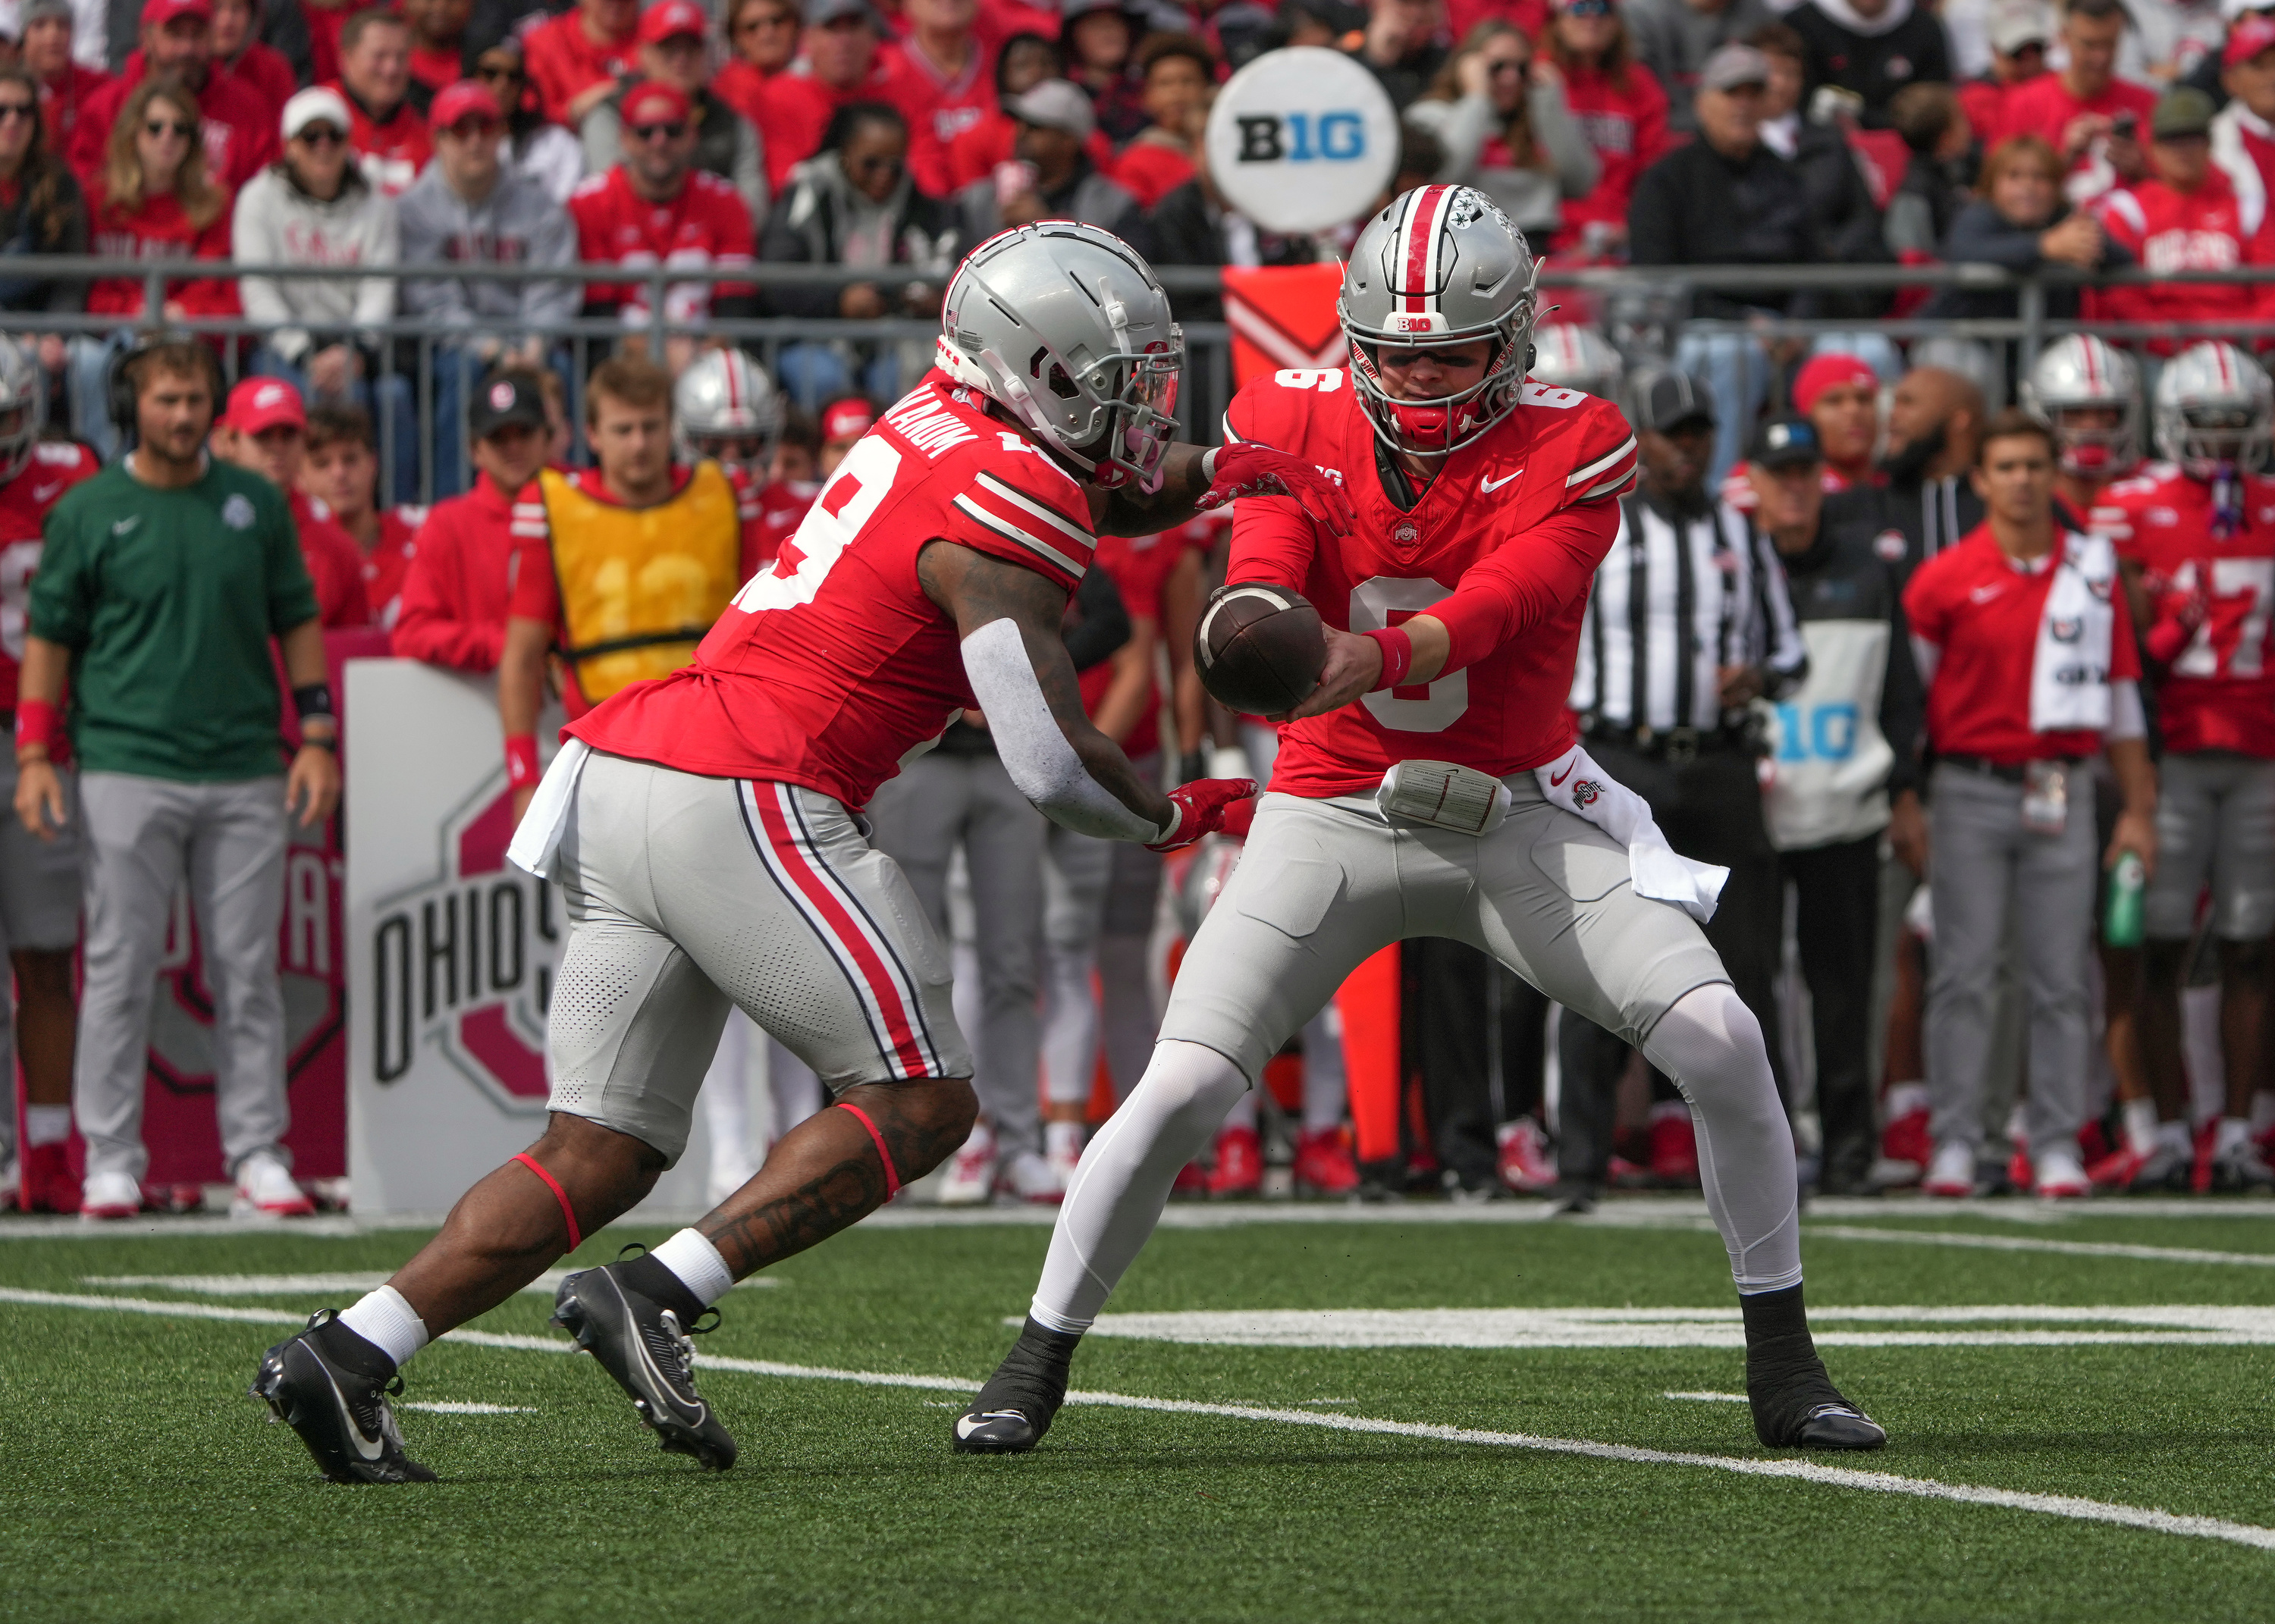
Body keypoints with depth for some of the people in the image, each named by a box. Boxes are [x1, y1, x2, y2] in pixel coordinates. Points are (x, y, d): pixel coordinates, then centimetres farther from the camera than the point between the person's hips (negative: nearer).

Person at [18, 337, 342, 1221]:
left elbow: (297, 622, 14)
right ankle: (111, 1159, 3)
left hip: (246, 774, 2)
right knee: (120, 972, -2)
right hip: (127, 770, -2)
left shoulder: (256, 503, 10)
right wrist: (34, 757, -2)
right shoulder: (87, 511, 3)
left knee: (249, 973, 3)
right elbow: (49, 639, 6)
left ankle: (258, 1152, 8)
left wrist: (318, 739, 6)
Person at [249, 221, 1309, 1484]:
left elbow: (1087, 491, 38)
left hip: (624, 770, 9)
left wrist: (1215, 473, 18)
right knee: (919, 1102, -1)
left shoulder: (939, 421, 17)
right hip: (745, 801, -9)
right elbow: (1053, 763, -13)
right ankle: (656, 1295, -13)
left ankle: (346, 1351, -3)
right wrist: (1171, 818, 7)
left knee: (601, 1153, 8)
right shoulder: (1004, 512, -9)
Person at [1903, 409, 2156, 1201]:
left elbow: (2119, 692, 12)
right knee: (1964, 975, -3)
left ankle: (2057, 1145, 5)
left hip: (2062, 794, 2)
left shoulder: (2094, 572, 7)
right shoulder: (1944, 580, 0)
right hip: (1971, 789, -2)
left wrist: (2138, 809, 10)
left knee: (2060, 980, 2)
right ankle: (1953, 1144, 0)